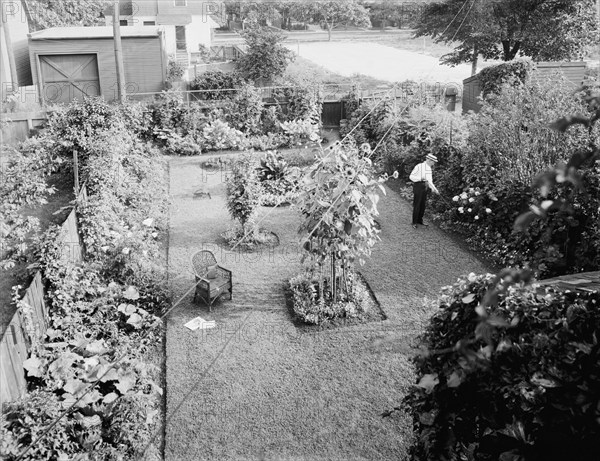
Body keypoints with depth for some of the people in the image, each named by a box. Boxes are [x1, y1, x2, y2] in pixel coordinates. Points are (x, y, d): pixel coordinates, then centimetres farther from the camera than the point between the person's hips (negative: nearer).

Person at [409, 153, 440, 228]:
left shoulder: (429, 168, 10)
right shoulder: (419, 166, -12)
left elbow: (429, 180, 12)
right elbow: (411, 176, -8)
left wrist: (434, 188, -1)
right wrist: (421, 178, -21)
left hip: (425, 187, 7)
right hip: (418, 186, -7)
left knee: (423, 205, 12)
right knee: (417, 205, -2)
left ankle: (420, 220, 24)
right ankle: (414, 222, 7)